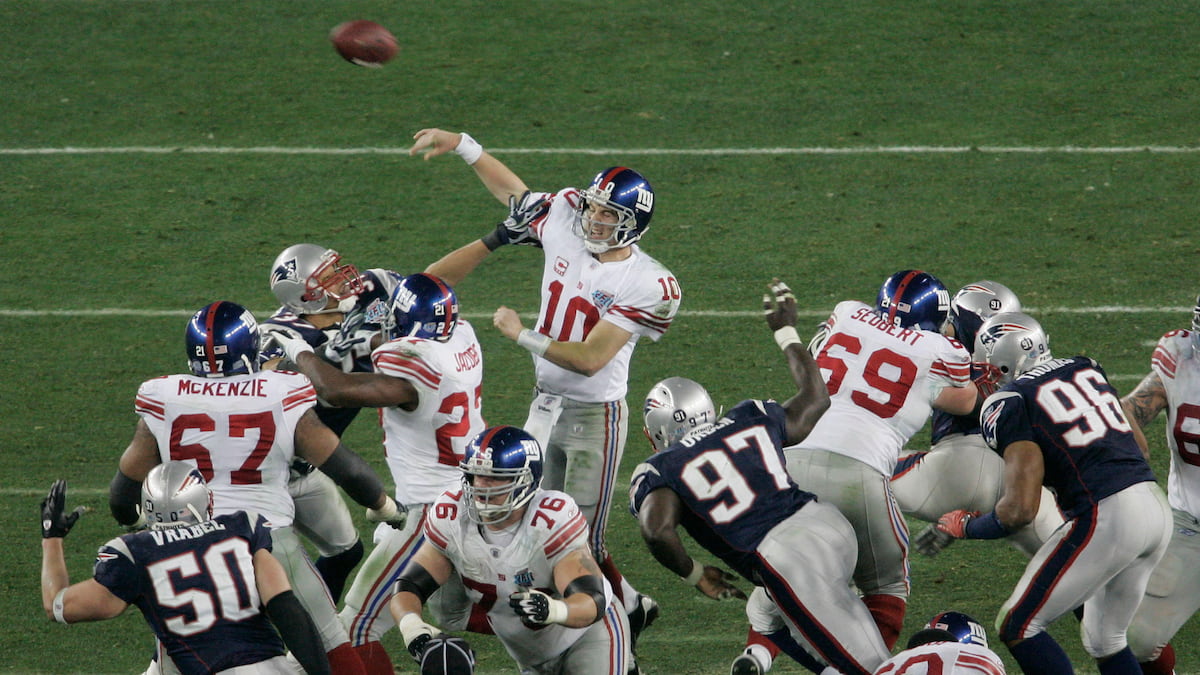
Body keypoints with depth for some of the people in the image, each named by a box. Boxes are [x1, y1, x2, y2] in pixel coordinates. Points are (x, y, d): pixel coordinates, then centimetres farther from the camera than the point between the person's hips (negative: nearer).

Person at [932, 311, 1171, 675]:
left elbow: (1021, 509, -10)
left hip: (1106, 518, -8)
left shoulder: (1010, 403, -4)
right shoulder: (1085, 369, 18)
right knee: (1104, 639, 23)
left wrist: (966, 526, 8)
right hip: (1157, 507, 8)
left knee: (1018, 626, 5)